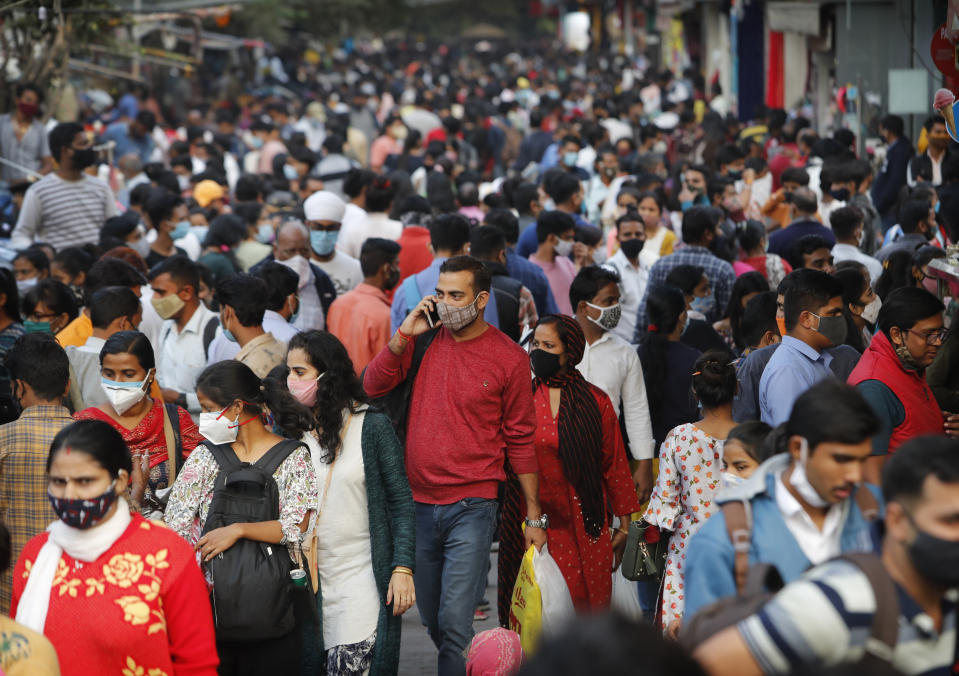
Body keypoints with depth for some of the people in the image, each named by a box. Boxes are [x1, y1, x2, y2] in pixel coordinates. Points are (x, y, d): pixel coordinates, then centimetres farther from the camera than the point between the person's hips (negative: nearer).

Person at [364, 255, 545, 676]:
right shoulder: (424, 340, 6)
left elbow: (521, 440, 1)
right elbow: (373, 386, -2)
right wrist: (405, 334, -10)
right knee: (431, 620, 15)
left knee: (454, 622, -11)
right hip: (418, 502, 4)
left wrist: (534, 515, 2)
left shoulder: (508, 357, -4)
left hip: (471, 507, -4)